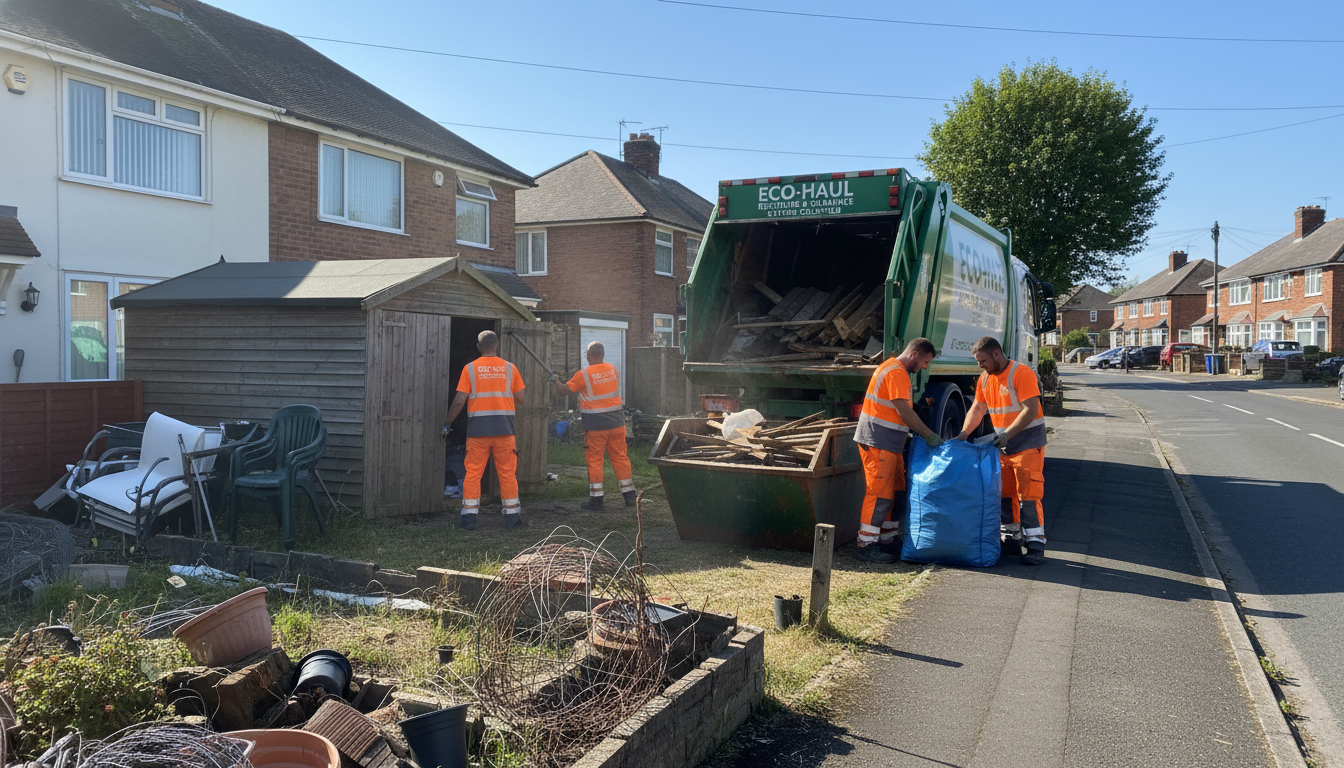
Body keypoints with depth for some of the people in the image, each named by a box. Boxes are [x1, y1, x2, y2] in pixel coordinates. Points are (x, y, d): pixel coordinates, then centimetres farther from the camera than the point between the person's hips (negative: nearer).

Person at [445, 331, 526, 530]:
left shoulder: (470, 368, -1)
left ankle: (469, 516, 7)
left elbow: (459, 400, -5)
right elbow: (519, 399, 5)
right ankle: (512, 515, 12)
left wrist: (448, 423, 6)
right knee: (507, 473, 7)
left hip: (478, 429, -1)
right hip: (504, 429, 1)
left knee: (473, 473, 6)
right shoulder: (510, 368, 3)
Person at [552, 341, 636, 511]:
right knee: (620, 457, 11)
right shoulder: (613, 369, 5)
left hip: (595, 424, -5)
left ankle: (596, 499, 6)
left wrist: (556, 380, 17)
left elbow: (562, 391, -3)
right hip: (616, 422, 5)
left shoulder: (583, 375, -10)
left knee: (594, 461, 3)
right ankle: (629, 495, 15)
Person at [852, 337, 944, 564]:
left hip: (889, 443, 11)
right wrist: (929, 435, -13)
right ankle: (867, 545, -7)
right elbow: (904, 412, -19)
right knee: (879, 492, -9)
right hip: (878, 443, -11)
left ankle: (888, 539, 21)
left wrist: (909, 433, 16)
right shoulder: (897, 373, -15)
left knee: (897, 491, 13)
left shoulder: (894, 369, 20)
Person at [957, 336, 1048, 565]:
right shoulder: (985, 378, 7)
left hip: (1027, 441, -8)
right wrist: (964, 433, -2)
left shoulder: (1021, 374, -17)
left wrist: (1007, 434, -31)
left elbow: (1031, 410, -23)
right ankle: (1012, 538, 22)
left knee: (1028, 494, -10)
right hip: (1002, 444, 8)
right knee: (1005, 493, 11)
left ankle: (1036, 545, -8)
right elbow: (977, 409, 12)